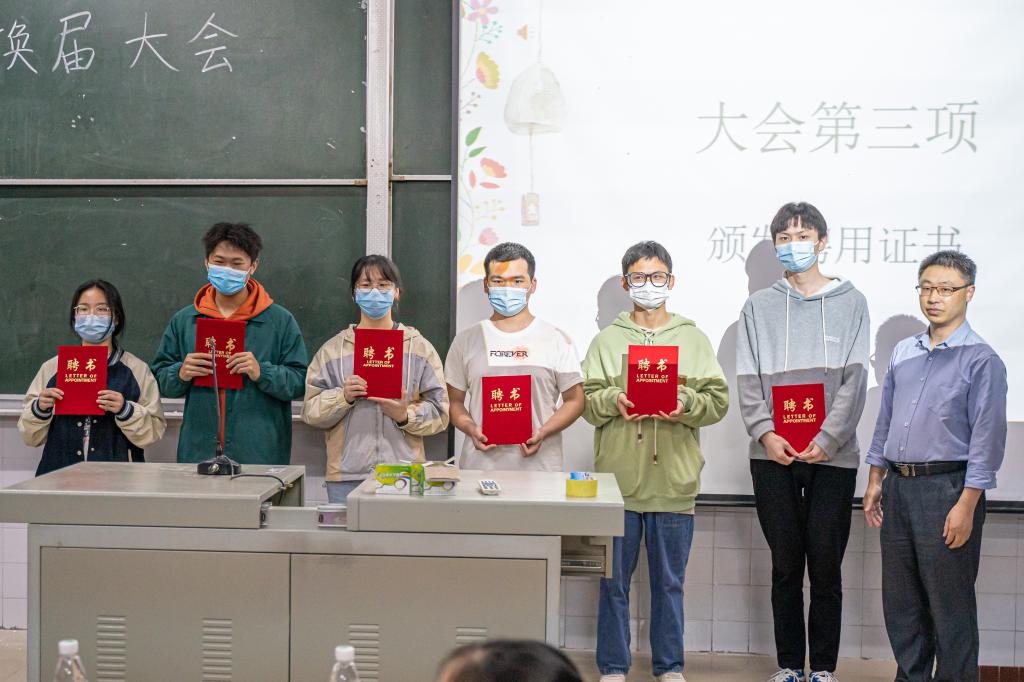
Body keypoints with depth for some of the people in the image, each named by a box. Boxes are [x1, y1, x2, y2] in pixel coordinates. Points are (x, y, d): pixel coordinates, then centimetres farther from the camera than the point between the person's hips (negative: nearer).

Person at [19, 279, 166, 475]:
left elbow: (154, 432, 2)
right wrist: (40, 409, -3)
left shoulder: (137, 370, 7)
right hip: (60, 473, 3)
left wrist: (125, 411, -12)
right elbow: (30, 437, 15)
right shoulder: (52, 368, 12)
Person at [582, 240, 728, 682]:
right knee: (614, 580, 6)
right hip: (618, 477, 0)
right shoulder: (607, 340, 9)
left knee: (669, 581, 9)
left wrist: (686, 405, -16)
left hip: (673, 480, 0)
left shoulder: (693, 339, 10)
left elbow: (718, 400, 3)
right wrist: (613, 401, -17)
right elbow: (585, 399, 2)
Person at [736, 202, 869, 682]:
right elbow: (747, 380, 4)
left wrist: (827, 439, -12)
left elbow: (854, 379, -1)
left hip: (832, 454, -1)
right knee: (785, 566, 6)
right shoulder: (759, 306, 10)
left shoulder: (850, 303, 6)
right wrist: (764, 433, -11)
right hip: (773, 456, 1)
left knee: (826, 566, 1)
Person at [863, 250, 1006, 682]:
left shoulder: (981, 361, -8)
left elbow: (987, 438, -12)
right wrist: (876, 481, 13)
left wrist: (966, 505, -16)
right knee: (900, 600, 14)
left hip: (947, 488, -6)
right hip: (898, 486, 6)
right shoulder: (903, 353, 11)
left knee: (949, 604, 1)